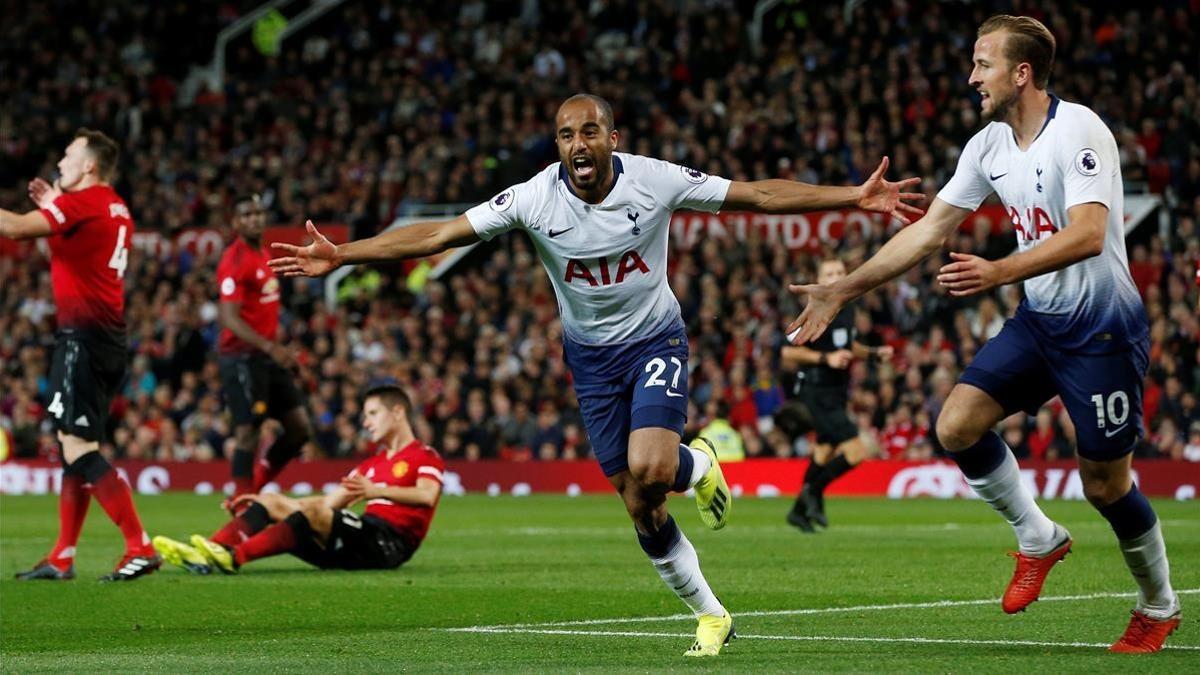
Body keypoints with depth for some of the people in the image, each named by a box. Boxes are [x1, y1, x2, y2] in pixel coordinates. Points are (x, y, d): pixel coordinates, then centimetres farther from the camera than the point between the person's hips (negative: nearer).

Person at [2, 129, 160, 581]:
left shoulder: (79, 203, -12)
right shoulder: (116, 209, 16)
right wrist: (51, 207, 21)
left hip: (83, 336, -10)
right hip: (108, 337, 10)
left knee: (78, 449, -12)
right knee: (75, 447, 13)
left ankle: (140, 549, -16)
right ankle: (62, 558, 17)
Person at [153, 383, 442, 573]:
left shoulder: (425, 457, 5)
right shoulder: (372, 464, 31)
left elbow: (427, 496, -17)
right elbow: (330, 502, 28)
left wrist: (378, 490, -32)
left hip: (390, 544, -8)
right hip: (356, 546, 8)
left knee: (315, 511, -33)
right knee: (271, 502, -1)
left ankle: (234, 557, -46)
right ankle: (206, 551, -25)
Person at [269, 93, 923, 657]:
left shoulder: (655, 180, -18)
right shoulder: (533, 198, -17)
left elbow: (757, 194, -12)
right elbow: (437, 235, -16)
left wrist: (855, 197, -17)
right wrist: (340, 255, -23)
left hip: (656, 340, -2)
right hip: (592, 356, 2)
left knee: (649, 469, -27)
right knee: (639, 507, 1)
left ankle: (698, 464, 10)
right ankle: (709, 614, 19)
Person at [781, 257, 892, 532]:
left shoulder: (847, 309, 9)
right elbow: (788, 352, -16)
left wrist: (874, 353, 10)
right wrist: (826, 358, -24)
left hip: (837, 392, 9)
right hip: (817, 393, -9)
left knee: (825, 452, 19)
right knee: (856, 452, -16)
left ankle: (800, 510, 34)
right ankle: (813, 492, 2)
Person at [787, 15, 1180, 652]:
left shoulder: (1078, 131, -20)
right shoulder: (989, 146, 3)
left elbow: (1087, 235, -32)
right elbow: (927, 230, 8)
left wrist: (998, 273, -42)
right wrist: (842, 291, 5)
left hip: (1102, 327, -7)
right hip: (1039, 319, 7)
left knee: (1105, 482, -1)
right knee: (956, 425, -9)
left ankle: (1159, 607, 23)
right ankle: (1038, 539, 12)